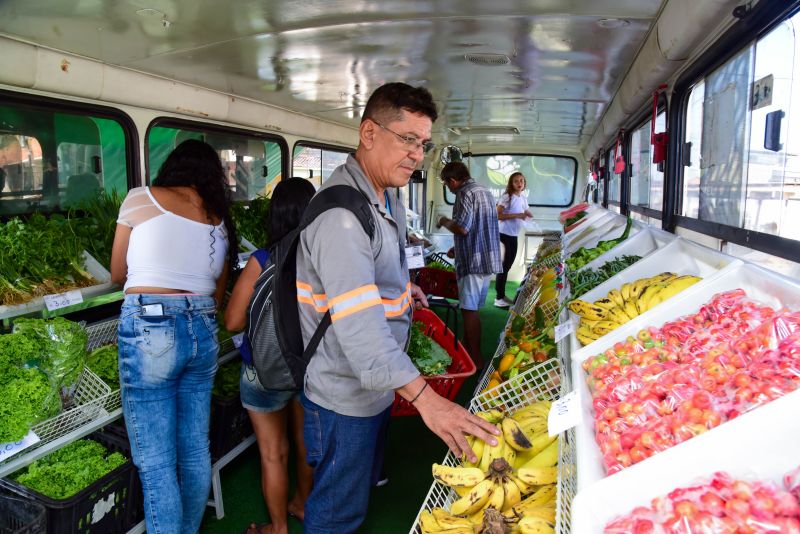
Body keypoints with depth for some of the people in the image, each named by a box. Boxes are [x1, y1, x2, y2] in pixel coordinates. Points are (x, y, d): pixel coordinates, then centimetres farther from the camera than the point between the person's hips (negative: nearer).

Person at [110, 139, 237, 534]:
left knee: (156, 462, 4)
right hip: (203, 329, 5)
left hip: (148, 328, -5)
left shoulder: (140, 199, 1)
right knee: (195, 451, 17)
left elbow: (117, 273, 10)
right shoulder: (221, 220, 10)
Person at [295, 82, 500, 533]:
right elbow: (359, 320, -37)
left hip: (376, 383, 10)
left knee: (363, 486, 27)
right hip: (343, 397, -10)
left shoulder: (388, 196, 7)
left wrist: (401, 286, 12)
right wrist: (424, 396, -42)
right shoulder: (341, 212, -28)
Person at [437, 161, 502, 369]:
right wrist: (457, 248, 28)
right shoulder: (485, 191, 17)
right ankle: (467, 348, 25)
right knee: (472, 308, 16)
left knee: (469, 310, -3)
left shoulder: (466, 194, -13)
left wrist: (445, 221, -3)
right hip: (489, 259, 9)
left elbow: (462, 228, -22)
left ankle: (476, 359, 1)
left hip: (473, 261, -9)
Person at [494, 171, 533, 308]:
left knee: (508, 264, 14)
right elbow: (497, 215, -21)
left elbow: (526, 214, 23)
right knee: (505, 265, -6)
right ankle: (499, 298, 0)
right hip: (505, 234, -8)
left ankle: (502, 295, 25)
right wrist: (517, 215, -24)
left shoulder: (524, 198, 10)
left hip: (514, 235, 8)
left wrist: (528, 214, -1)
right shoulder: (507, 197, -14)